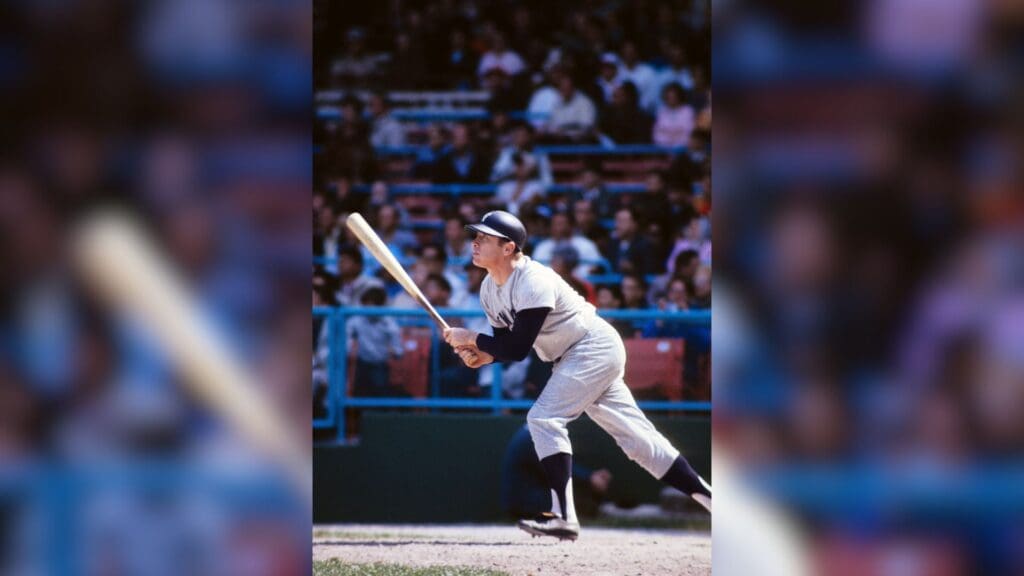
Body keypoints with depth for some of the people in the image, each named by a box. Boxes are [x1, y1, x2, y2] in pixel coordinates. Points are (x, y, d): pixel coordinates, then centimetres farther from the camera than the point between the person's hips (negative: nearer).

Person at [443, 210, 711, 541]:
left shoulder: (533, 282, -25)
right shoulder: (490, 290, 4)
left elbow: (519, 349, -27)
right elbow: (507, 345, 9)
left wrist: (471, 339, -20)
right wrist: (480, 355, -11)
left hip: (596, 346, -9)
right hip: (571, 359, 9)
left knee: (545, 419, -19)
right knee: (634, 434, 8)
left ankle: (564, 517, -20)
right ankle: (704, 494, 12)